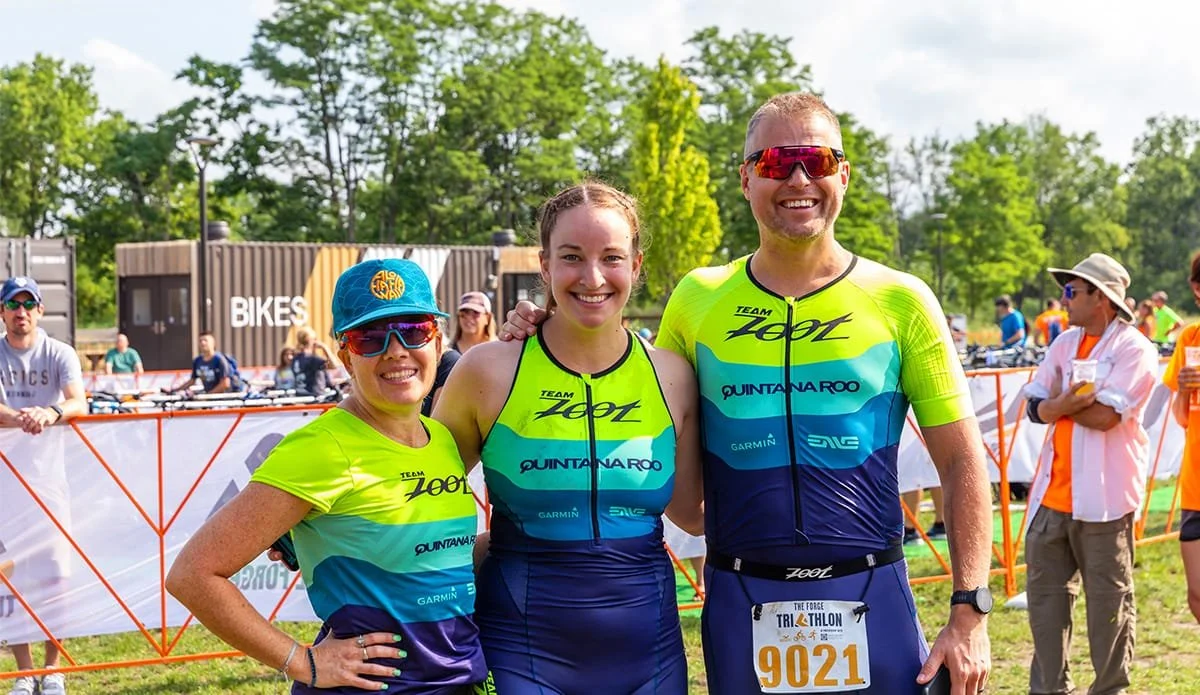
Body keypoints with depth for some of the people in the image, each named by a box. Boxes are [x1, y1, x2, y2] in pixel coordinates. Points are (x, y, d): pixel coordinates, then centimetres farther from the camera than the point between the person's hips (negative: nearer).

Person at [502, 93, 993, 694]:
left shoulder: (901, 301, 0)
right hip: (740, 606, 1)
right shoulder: (698, 300, 4)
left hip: (872, 599, -1)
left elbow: (962, 462, 2)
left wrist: (969, 612, -5)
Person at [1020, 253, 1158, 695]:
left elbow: (1105, 416, -20)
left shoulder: (1134, 350, -9)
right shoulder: (1064, 344, 13)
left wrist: (1061, 403, -5)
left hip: (1103, 494, -7)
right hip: (1053, 491, 7)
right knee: (1044, 589, 11)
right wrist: (1061, 403, -15)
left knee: (1108, 597, 3)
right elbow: (1037, 408, 6)